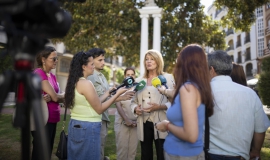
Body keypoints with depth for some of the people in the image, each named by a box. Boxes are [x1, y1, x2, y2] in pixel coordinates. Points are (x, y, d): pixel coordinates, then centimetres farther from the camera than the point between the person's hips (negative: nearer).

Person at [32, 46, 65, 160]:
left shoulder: (52, 76, 10)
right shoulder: (38, 73, -15)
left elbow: (60, 98, 3)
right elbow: (55, 97, -19)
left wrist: (50, 97, -17)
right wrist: (64, 94, 2)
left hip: (52, 119, 8)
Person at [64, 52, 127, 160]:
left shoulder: (75, 82, 7)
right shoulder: (86, 83, -18)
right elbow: (99, 109, -12)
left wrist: (107, 94, 14)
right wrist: (117, 94, -7)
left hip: (75, 125, 9)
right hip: (88, 127, -9)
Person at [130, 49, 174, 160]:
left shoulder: (168, 78, 0)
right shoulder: (139, 80, 12)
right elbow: (133, 101, 14)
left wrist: (159, 107, -22)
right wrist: (135, 108, -7)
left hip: (161, 124, -3)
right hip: (144, 124, 4)